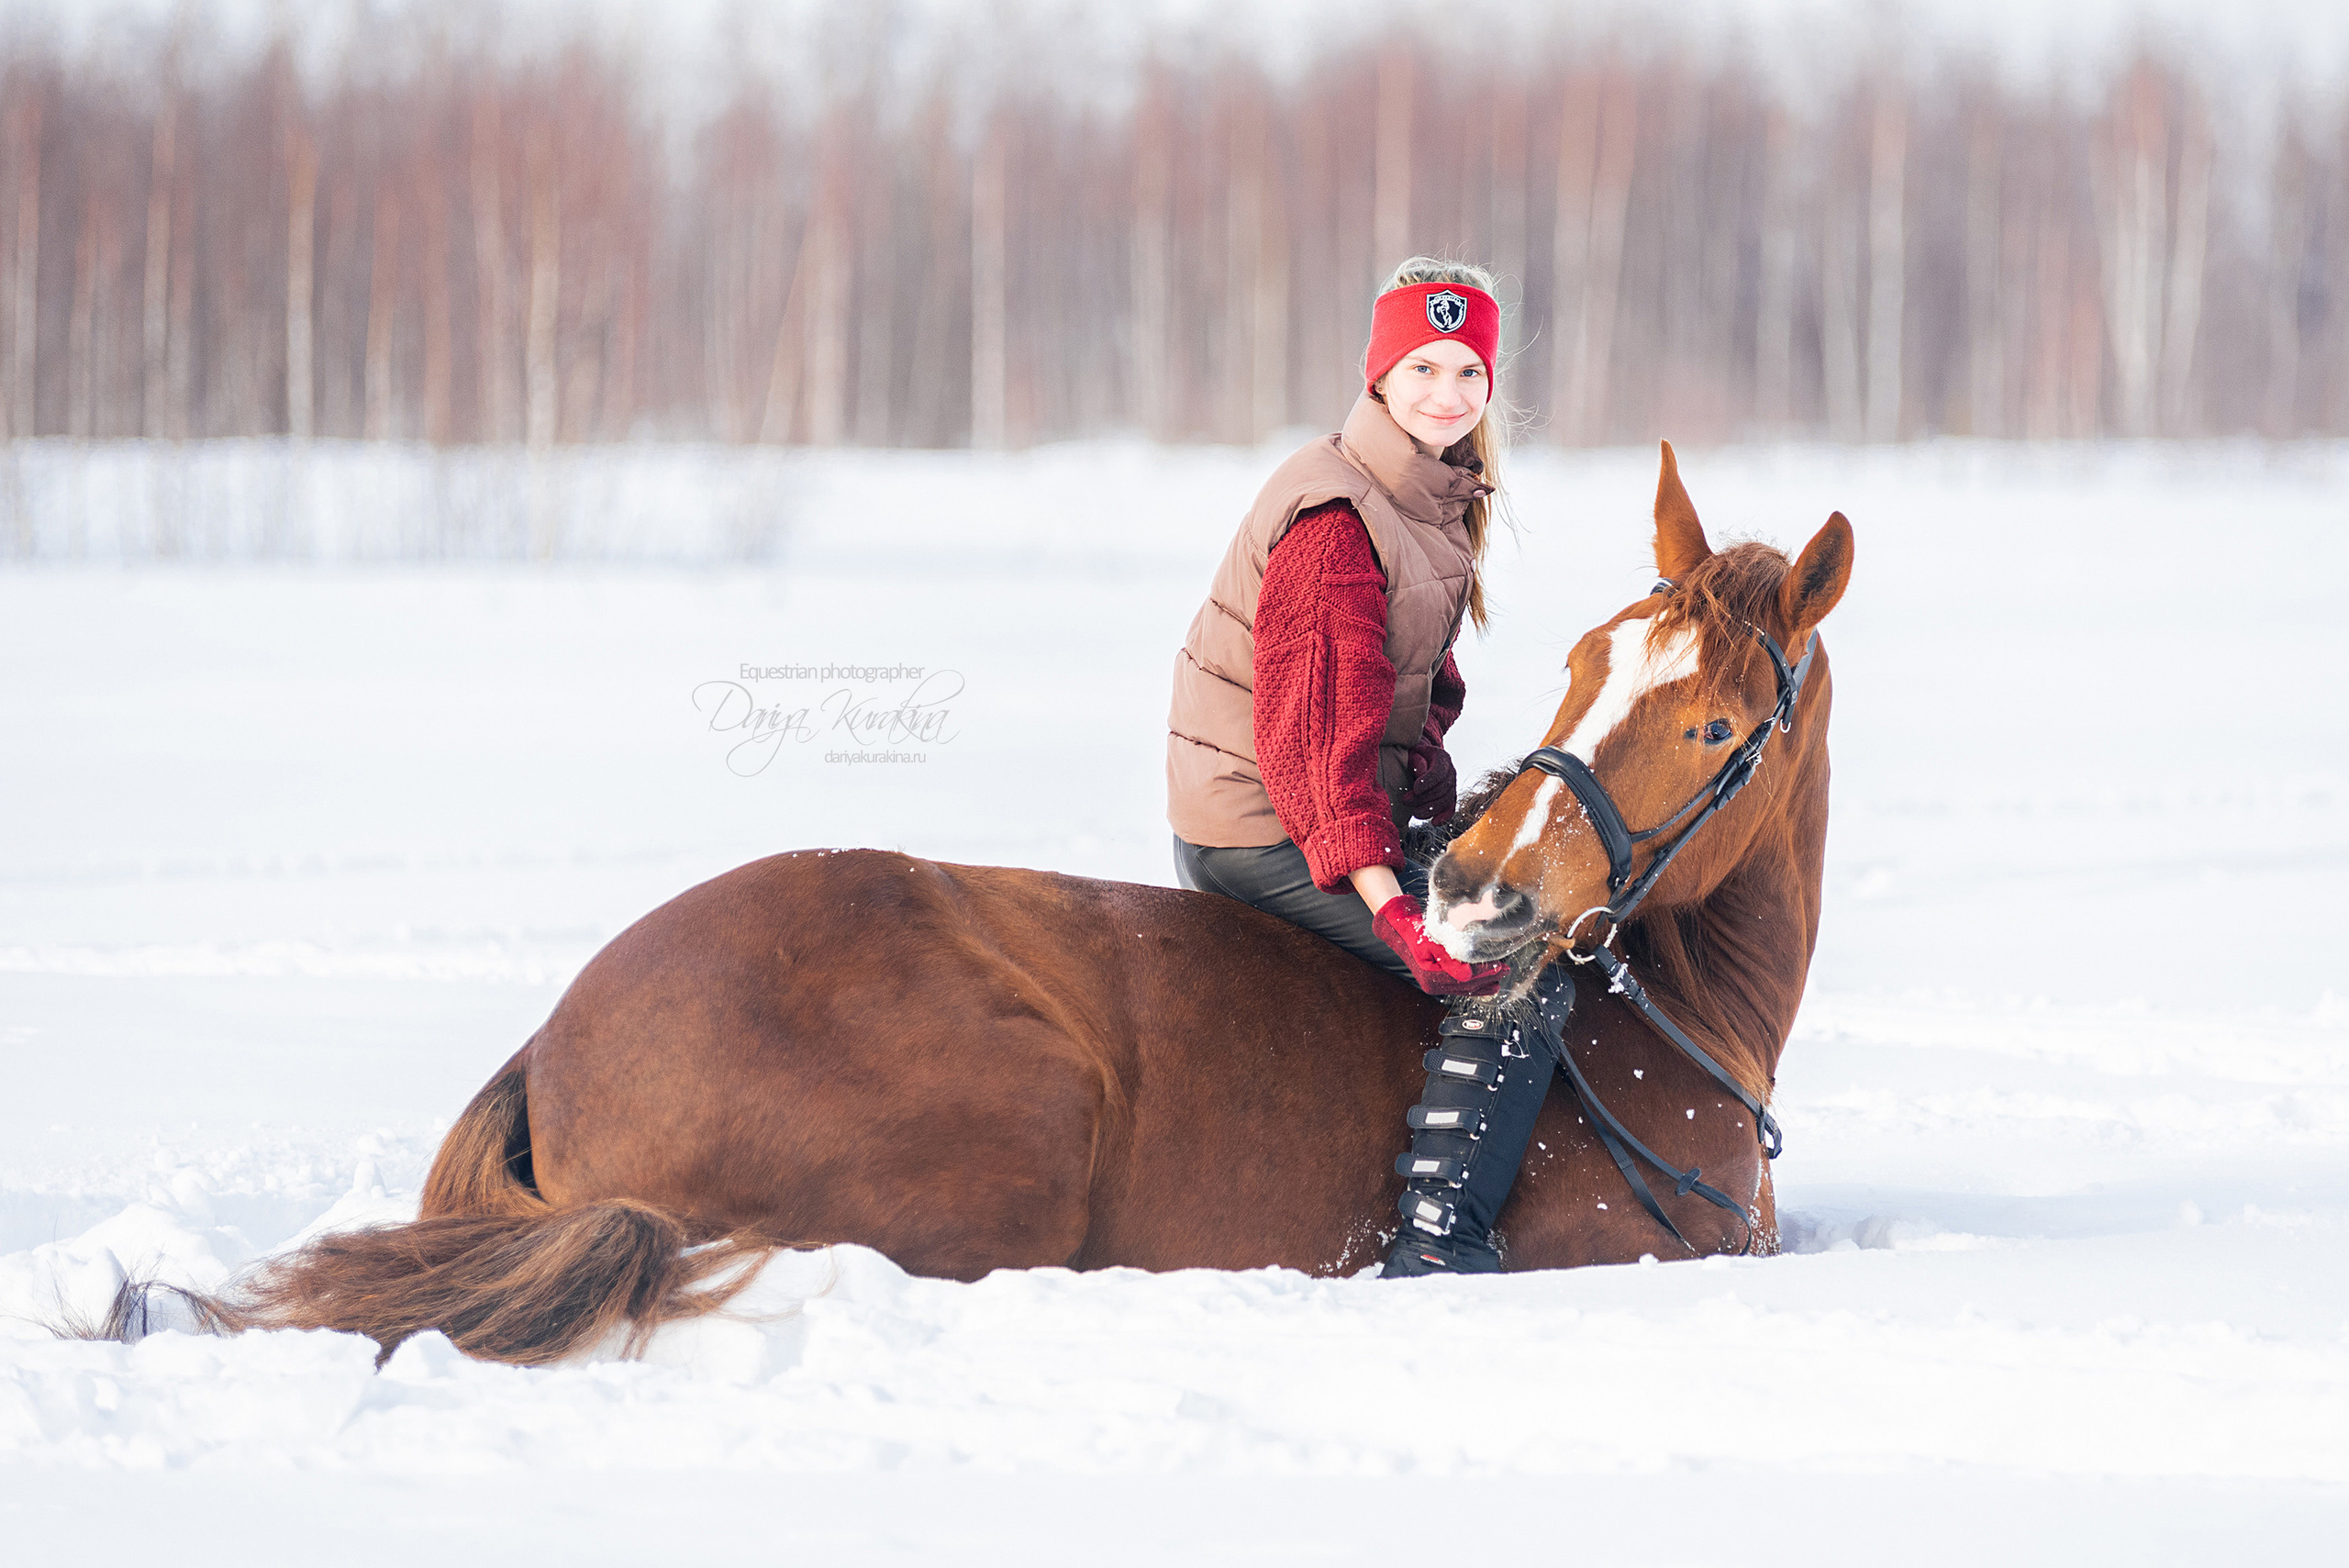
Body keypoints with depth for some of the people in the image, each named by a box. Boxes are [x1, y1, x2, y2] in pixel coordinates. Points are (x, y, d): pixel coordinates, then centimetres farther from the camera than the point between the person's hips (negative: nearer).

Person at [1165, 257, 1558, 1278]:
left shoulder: (1433, 506, 12)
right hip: (1272, 834, -10)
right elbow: (1316, 727, -26)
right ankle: (1439, 1240, -20)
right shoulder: (1336, 523, -20)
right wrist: (1384, 894, -33)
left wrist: (1443, 810, 4)